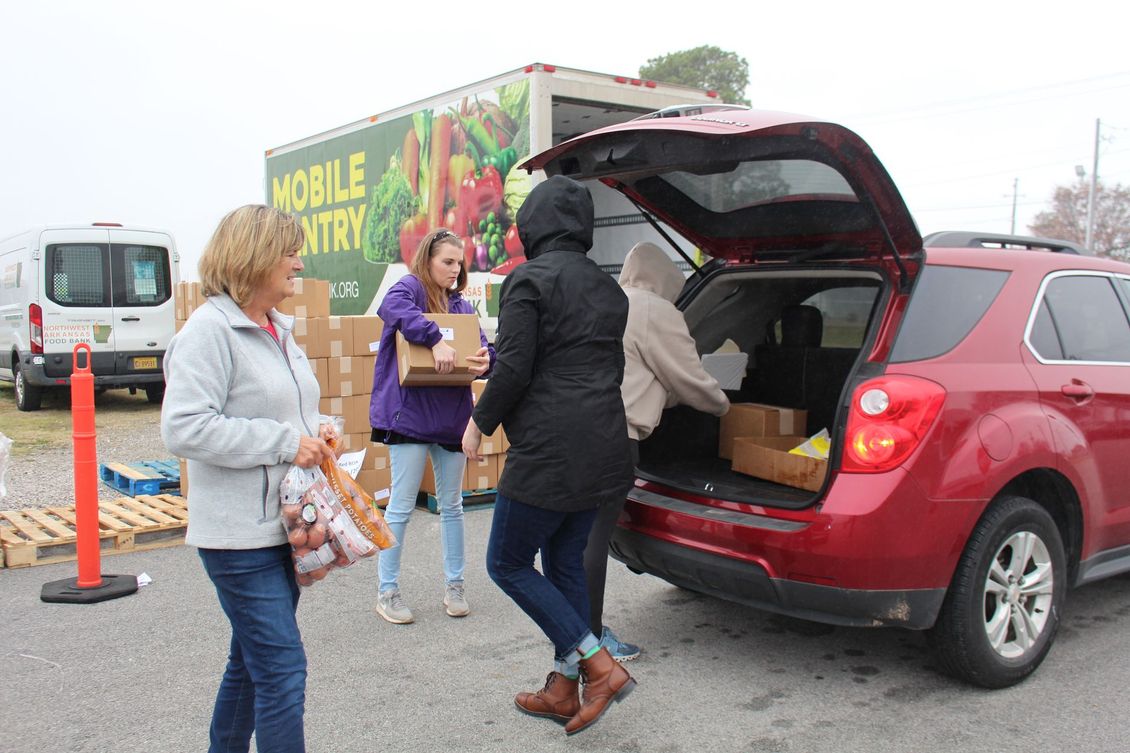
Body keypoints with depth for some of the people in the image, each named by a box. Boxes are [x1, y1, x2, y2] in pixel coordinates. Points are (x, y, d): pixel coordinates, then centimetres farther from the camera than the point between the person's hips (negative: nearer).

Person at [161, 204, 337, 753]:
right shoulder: (209, 329, -15)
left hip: (283, 525, 9)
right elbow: (183, 429, -23)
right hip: (240, 534, -9)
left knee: (252, 661, 20)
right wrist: (284, 442, -21)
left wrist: (314, 431, 5)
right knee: (282, 668, -7)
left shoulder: (277, 330, 12)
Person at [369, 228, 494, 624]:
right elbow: (393, 308, -27)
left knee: (452, 505, 13)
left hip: (452, 416, 6)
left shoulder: (462, 305, 15)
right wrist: (436, 340, -37)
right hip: (409, 413, -6)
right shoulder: (410, 287, -3)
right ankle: (387, 591, 11)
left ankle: (454, 585, 24)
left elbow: (481, 347, 8)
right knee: (401, 506, -1)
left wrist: (486, 360, -16)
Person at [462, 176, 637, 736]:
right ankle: (563, 689, 23)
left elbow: (513, 369, -15)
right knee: (565, 563, 17)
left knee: (507, 563, 5)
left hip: (547, 452, -8)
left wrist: (480, 423, -1)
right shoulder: (606, 287, 14)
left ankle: (599, 666, 1)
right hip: (601, 450, 8)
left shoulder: (528, 279, -9)